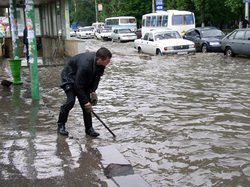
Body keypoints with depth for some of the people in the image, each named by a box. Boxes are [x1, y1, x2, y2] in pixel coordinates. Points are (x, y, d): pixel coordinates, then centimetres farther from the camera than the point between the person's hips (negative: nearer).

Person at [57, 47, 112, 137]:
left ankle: (89, 128, 4)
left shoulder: (101, 63, -20)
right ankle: (61, 125, -1)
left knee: (87, 102, -4)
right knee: (70, 101, -20)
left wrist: (93, 92, -14)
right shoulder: (85, 65, -41)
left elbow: (97, 77, -2)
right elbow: (78, 86, -33)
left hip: (84, 79, 6)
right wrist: (86, 102, -29)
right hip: (70, 77, -6)